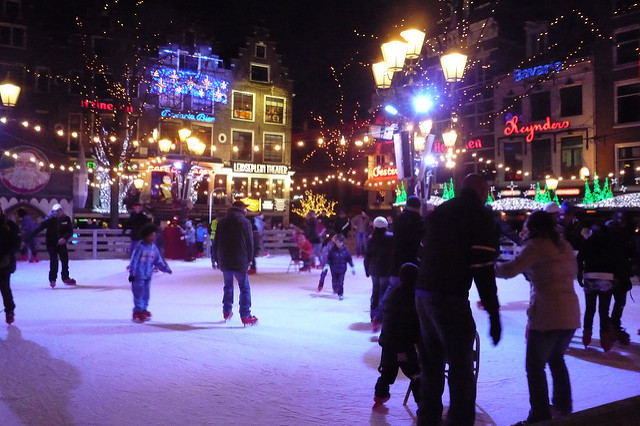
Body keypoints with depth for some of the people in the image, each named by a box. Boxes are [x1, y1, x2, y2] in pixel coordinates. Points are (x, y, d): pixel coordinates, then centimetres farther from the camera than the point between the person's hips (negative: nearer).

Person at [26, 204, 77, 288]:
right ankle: (52, 280, -3)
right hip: (51, 243, -3)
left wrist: (64, 238, -26)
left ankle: (66, 278, 31)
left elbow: (70, 231, -6)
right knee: (53, 261, -15)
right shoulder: (49, 220, -13)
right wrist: (27, 239, -19)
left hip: (61, 243, 3)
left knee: (65, 260, 12)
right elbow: (38, 229, -14)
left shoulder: (66, 219, -6)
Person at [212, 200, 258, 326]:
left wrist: (217, 259, 17)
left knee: (228, 285, 21)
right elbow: (250, 243, -3)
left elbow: (216, 243, 9)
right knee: (244, 288, 2)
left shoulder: (222, 222, 6)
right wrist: (249, 260, 7)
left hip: (224, 261, 4)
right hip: (239, 261, -4)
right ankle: (246, 316, -1)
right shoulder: (245, 222, -5)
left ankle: (227, 312, 26)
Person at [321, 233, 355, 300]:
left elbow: (349, 259, -1)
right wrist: (326, 265, -13)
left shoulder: (345, 250, -9)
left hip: (342, 269, -1)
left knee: (340, 282, -4)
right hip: (334, 269, 1)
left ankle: (340, 294, 11)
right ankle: (335, 289, 42)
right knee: (334, 281, 10)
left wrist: (352, 267, 1)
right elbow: (329, 258, -2)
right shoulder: (332, 250, -8)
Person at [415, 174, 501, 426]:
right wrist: (494, 313, -10)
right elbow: (483, 269, -13)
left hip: (423, 294, 8)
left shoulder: (439, 211, 15)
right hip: (450, 299, -8)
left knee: (431, 363, 20)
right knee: (461, 369, 2)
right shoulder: (480, 216, -6)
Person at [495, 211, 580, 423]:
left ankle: (541, 416, 5)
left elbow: (510, 269, -20)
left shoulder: (536, 245, -11)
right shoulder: (565, 245, 12)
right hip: (571, 314, 8)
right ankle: (563, 406, 37)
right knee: (556, 358, 26)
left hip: (546, 315, -8)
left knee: (535, 365, 2)